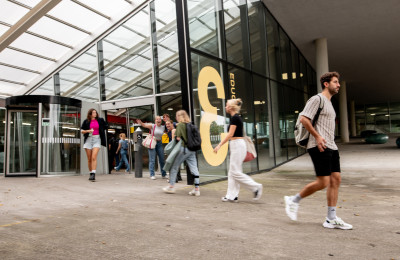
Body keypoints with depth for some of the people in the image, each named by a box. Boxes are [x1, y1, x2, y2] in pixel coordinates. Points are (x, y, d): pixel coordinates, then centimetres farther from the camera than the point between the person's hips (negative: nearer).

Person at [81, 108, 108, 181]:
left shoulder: (100, 120, 7)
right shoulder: (86, 121, 6)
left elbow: (106, 126, 20)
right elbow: (82, 130, 8)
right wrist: (88, 131, -9)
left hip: (97, 139, -1)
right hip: (88, 139, 1)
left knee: (94, 157, -16)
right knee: (89, 159, 4)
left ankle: (93, 174, -22)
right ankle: (91, 174, 17)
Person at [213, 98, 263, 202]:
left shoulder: (234, 118, -13)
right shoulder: (237, 117, 16)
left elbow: (230, 134, -18)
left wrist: (219, 145, -16)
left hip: (237, 145, -10)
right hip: (237, 146, 10)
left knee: (235, 172, -6)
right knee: (232, 172, 10)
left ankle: (256, 187, -1)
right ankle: (232, 196, 13)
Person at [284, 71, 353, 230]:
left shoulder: (329, 103, 24)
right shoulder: (317, 99, -5)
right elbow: (304, 118, -16)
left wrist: (329, 140, 19)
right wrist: (317, 136, -18)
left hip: (331, 147, 10)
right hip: (320, 147, -9)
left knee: (335, 179, 4)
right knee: (323, 182, -11)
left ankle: (331, 219, 9)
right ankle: (294, 200, 8)